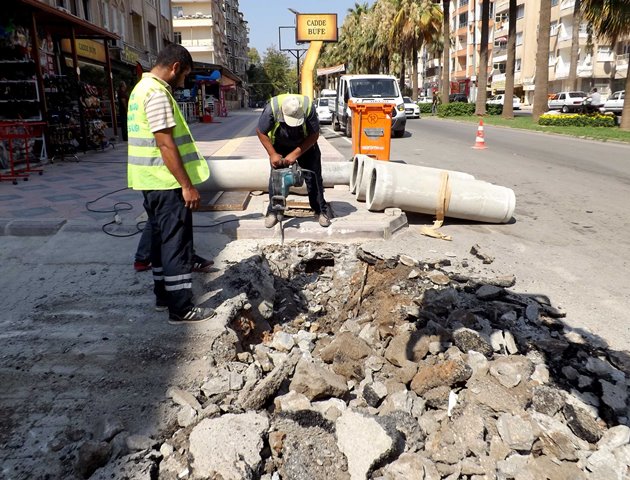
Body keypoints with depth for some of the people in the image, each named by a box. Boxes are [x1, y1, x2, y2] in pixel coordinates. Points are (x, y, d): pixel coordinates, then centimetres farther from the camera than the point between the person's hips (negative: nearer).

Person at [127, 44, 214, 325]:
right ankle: (181, 309, 3)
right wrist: (187, 185, -20)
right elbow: (166, 145, -22)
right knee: (177, 243, -4)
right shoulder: (157, 93, -17)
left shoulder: (142, 88, 16)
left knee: (161, 238, 17)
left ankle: (163, 295, 28)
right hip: (166, 182, -10)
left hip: (151, 181, 10)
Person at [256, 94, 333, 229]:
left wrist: (295, 154, -27)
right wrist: (272, 154, -23)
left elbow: (314, 135, -23)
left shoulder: (308, 107, -35)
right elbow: (261, 132, -18)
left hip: (306, 144, 0)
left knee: (313, 176, -4)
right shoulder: (272, 107, -34)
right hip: (280, 145, 0)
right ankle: (272, 212, 7)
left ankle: (321, 211, 8)